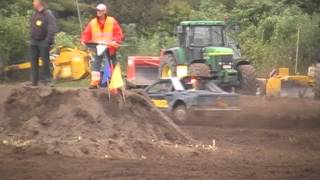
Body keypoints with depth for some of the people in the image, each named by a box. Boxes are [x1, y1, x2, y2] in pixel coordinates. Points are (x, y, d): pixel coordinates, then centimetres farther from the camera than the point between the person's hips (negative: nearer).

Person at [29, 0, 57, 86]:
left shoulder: (48, 14, -10)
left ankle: (46, 79, 3)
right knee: (34, 61, 5)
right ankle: (34, 80, 9)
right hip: (34, 42, 6)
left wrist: (48, 40, -19)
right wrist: (31, 37, 11)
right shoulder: (34, 14, 12)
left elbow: (53, 28, -14)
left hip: (43, 42, -6)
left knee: (45, 61, -3)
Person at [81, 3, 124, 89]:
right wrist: (84, 41, -16)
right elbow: (87, 34, 4)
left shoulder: (112, 21, -3)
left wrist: (116, 41, -24)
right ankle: (94, 82, -12)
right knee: (95, 64, -10)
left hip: (110, 48, -1)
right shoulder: (92, 23, 4)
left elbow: (118, 33, -6)